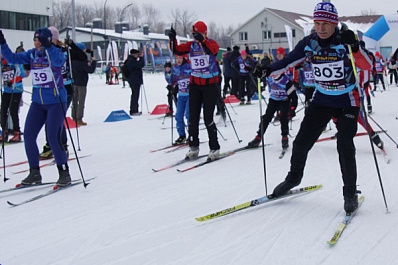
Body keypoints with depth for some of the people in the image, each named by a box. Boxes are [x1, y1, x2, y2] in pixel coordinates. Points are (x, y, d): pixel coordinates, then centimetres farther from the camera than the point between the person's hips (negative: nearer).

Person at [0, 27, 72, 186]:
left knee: (53, 137, -12)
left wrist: (47, 47, -42)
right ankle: (34, 173, 14)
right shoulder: (31, 54, 7)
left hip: (56, 102, -6)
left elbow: (59, 61, -31)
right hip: (38, 102, 6)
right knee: (28, 136, 1)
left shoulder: (56, 52, -9)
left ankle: (64, 173, 2)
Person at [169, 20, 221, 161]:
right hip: (195, 84, 5)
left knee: (208, 118, -6)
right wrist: (172, 39, -23)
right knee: (193, 117, 6)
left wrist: (202, 40, -43)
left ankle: (214, 148, 6)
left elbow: (212, 50, -28)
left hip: (210, 85, -4)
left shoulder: (211, 43, -5)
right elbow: (177, 50, -5)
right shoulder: (191, 45, 5)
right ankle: (193, 147, 17)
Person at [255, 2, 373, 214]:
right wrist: (267, 71, -15)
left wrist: (353, 46, -45)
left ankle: (350, 193, 5)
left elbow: (367, 66, -28)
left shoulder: (345, 41, -18)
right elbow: (288, 61, 1)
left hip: (347, 102, -4)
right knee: (301, 142, 5)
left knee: (345, 147, -12)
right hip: (321, 100, 4)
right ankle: (294, 178, 30)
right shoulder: (309, 43, -7)